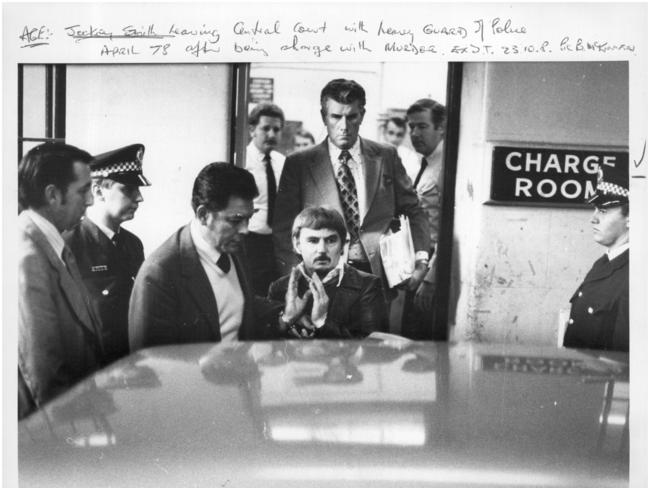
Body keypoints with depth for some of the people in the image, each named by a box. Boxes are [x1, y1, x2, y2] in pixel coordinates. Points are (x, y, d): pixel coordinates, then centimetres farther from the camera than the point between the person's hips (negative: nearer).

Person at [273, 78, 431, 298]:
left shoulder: (386, 157, 9)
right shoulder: (298, 164, 4)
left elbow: (413, 212, 13)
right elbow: (283, 229, 2)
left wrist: (420, 260, -1)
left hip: (378, 275, 1)